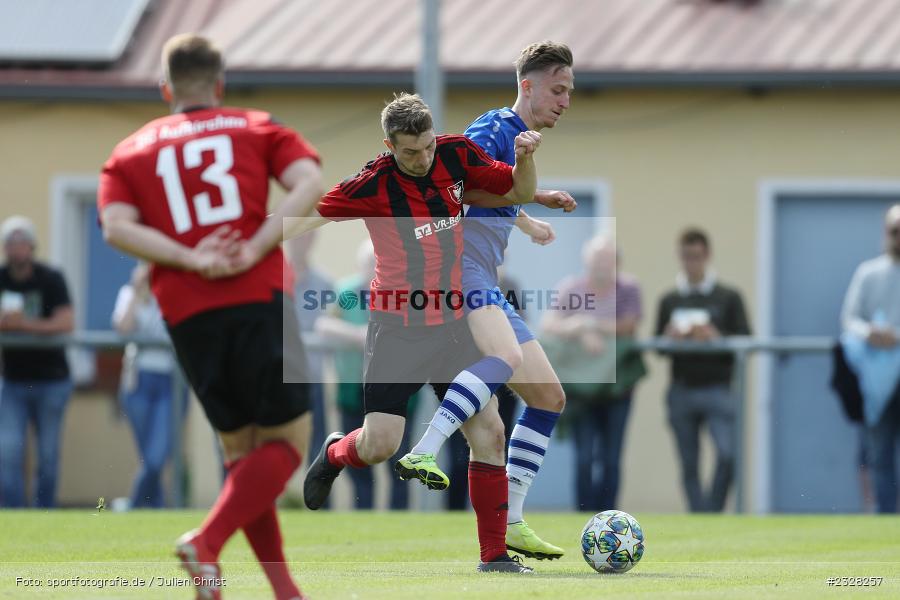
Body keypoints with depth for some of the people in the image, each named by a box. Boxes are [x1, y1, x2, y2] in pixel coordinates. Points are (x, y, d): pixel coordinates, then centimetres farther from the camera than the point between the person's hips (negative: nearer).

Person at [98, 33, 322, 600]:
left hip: (187, 313, 3)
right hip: (260, 299, -3)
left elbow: (116, 227, -1)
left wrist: (192, 261, -7)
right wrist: (257, 249, -11)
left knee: (242, 450, 13)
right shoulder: (259, 129, 15)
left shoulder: (129, 152, 18)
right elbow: (309, 182, -5)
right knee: (287, 442, 1)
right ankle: (207, 541, -21)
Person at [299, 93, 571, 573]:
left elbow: (519, 192, 9)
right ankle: (334, 454, 29)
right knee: (380, 444, -9)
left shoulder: (456, 155, -3)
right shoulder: (373, 185, -16)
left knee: (489, 433, -5)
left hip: (452, 324, 4)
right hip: (397, 330, -4)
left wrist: (526, 156, -10)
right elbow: (306, 217, -5)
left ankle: (493, 554, 3)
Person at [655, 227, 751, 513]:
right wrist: (669, 337, -8)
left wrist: (715, 337, -16)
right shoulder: (669, 301, 13)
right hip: (682, 391, 3)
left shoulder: (728, 298, 5)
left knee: (727, 454, -18)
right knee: (689, 465, 3)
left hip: (718, 389, -3)